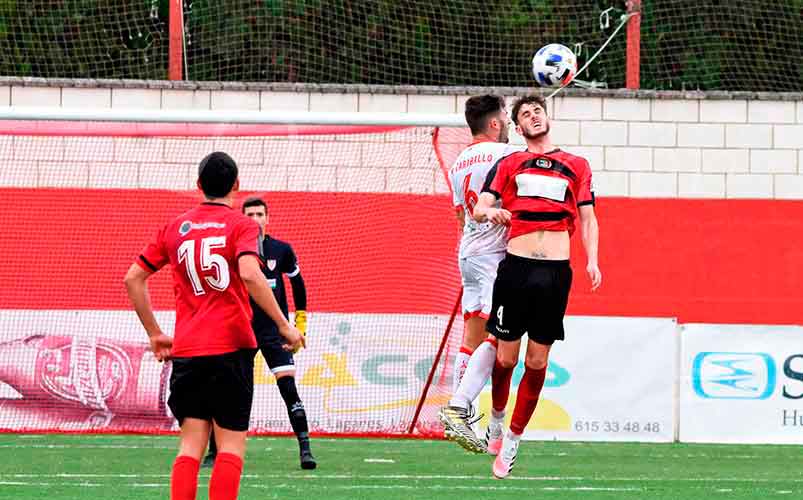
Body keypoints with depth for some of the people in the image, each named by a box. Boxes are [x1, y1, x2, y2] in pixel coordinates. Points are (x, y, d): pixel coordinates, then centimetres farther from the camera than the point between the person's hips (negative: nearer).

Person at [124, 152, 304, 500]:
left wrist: (155, 335, 20)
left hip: (186, 350, 4)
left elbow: (133, 278, 14)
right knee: (231, 443, 0)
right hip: (231, 346, -4)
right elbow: (250, 275, -20)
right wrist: (284, 326, -15)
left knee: (191, 442, 5)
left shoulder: (175, 227, 13)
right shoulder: (241, 225, -2)